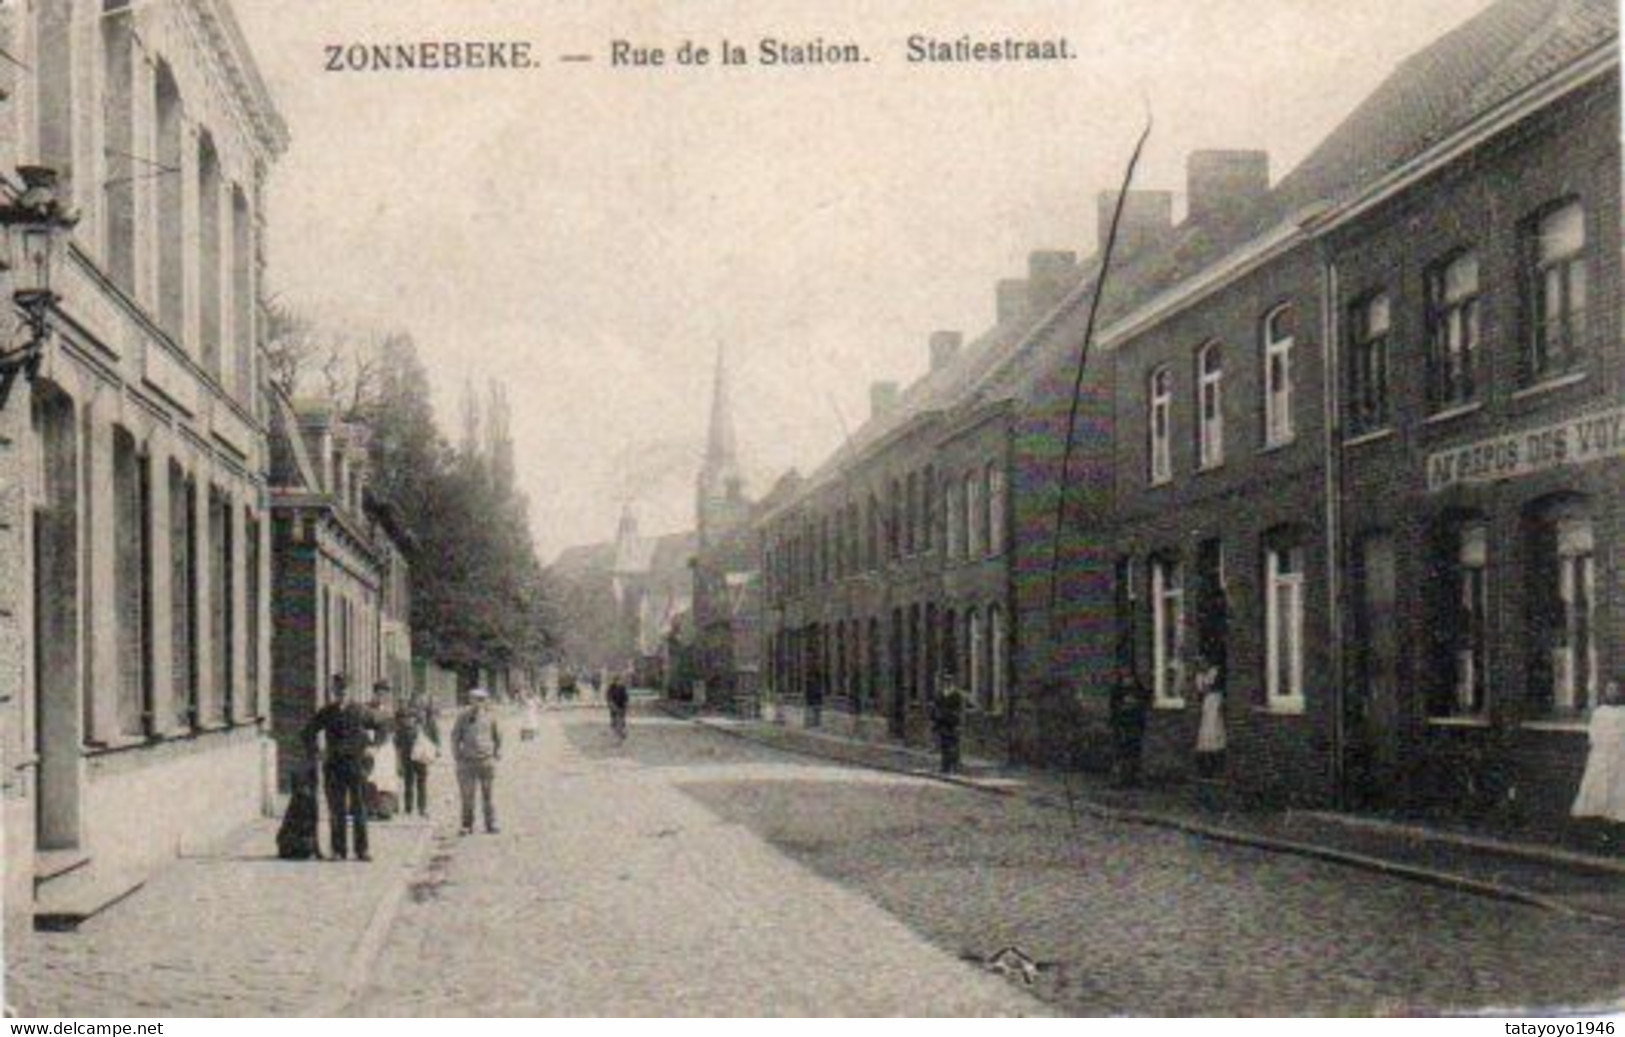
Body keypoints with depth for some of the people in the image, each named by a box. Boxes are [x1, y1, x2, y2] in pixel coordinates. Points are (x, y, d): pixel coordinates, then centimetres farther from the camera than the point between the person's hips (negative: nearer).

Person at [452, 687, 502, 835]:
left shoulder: (490, 716, 1)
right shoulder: (463, 716, -2)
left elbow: (498, 737, 14)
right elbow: (455, 737, 8)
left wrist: (497, 754, 9)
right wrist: (457, 755, 3)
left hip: (487, 761, 0)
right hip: (468, 762, 0)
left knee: (488, 795, 3)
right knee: (467, 795, -1)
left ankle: (491, 825, 10)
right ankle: (467, 825, 9)